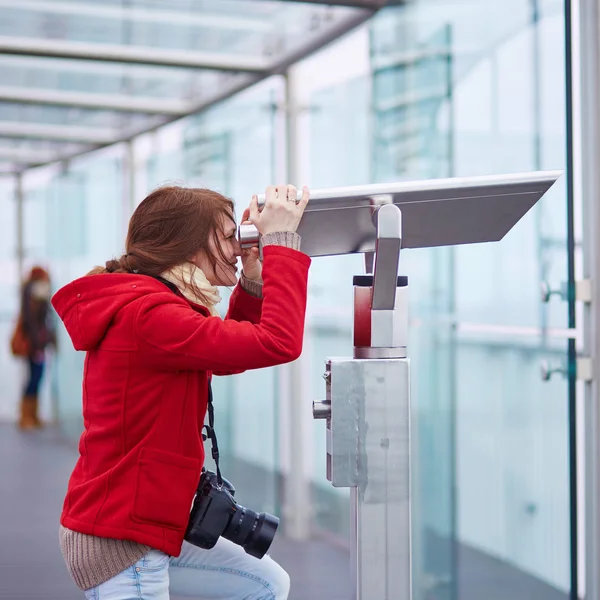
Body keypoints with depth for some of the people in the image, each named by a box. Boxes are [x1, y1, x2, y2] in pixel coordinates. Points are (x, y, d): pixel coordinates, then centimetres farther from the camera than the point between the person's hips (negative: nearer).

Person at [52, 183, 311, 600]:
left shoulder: (141, 305, 11)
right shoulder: (148, 315, -23)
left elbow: (229, 357, 20)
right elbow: (279, 343, -29)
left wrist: (253, 280, 6)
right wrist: (280, 241, -20)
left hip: (139, 522, 11)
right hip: (119, 541, -11)